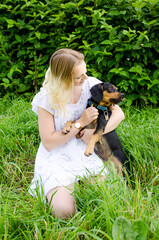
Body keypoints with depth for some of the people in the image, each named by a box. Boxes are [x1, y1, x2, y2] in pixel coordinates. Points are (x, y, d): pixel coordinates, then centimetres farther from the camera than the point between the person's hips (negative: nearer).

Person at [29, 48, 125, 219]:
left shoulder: (91, 84, -5)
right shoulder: (47, 98, -15)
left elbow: (118, 113, -1)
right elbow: (48, 143, -13)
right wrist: (80, 123, -18)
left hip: (85, 154, 4)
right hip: (57, 159, -3)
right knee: (64, 211, -23)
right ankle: (51, 190, 11)